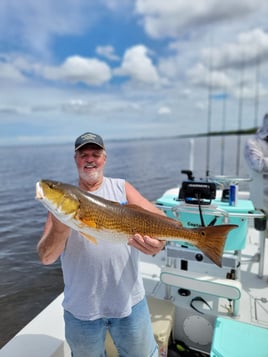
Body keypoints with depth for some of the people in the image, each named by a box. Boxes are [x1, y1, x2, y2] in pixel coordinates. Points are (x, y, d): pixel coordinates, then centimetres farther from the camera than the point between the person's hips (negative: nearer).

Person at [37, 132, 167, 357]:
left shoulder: (121, 188, -2)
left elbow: (158, 217, -9)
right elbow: (46, 257, -9)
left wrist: (159, 239, -32)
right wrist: (60, 227, -30)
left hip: (129, 301, 0)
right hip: (81, 307, 1)